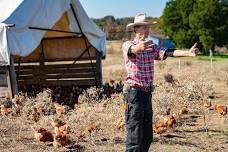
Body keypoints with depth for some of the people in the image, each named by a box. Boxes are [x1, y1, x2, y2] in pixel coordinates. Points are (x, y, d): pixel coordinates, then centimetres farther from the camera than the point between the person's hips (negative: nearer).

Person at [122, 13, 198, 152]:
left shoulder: (151, 46, 11)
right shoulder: (128, 45, -5)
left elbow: (167, 52, -6)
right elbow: (132, 50, -30)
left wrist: (188, 53, -24)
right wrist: (139, 46, -55)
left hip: (147, 93, 7)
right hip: (134, 92, -6)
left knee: (148, 136, 12)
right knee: (135, 136, -7)